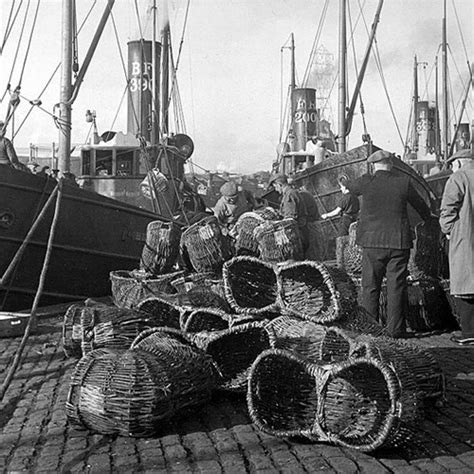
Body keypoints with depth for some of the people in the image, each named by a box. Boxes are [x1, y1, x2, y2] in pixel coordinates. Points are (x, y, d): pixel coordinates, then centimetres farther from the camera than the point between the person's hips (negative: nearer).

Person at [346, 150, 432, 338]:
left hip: (372, 242, 0)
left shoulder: (366, 182, -4)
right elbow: (420, 205, 14)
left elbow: (349, 187, 20)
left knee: (370, 287, 8)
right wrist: (427, 218, 37)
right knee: (396, 286, 5)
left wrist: (346, 184, 46)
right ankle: (396, 328, 8)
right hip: (399, 242, 0)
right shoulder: (404, 183, -2)